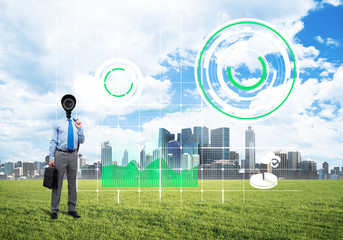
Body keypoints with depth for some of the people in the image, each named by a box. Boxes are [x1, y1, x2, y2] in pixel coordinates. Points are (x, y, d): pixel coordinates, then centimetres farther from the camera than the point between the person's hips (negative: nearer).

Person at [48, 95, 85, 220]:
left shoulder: (76, 124, 11)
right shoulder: (58, 124, 3)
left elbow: (81, 141, 11)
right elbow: (53, 141, 0)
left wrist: (80, 129, -4)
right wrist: (51, 158, -6)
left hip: (73, 155, 3)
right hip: (60, 154, -3)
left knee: (72, 183, 8)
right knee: (58, 183, -1)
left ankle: (72, 209, 18)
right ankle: (54, 210, 6)